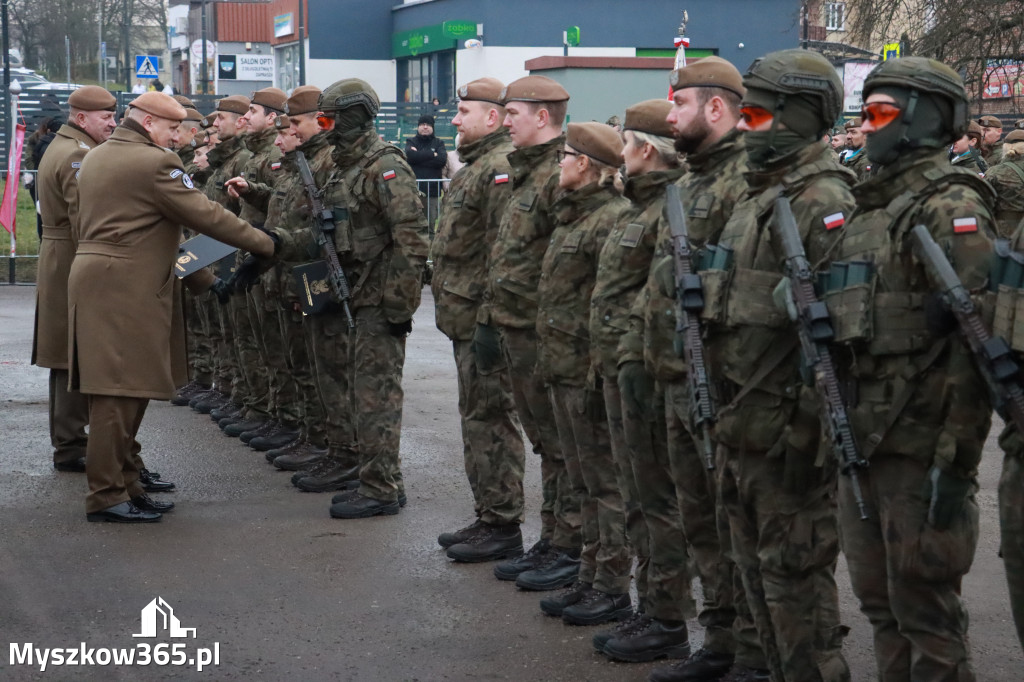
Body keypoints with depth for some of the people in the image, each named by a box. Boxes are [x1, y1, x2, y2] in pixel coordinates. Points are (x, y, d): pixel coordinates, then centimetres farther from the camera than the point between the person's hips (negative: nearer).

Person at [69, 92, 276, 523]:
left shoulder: (96, 157, 18)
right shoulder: (155, 162, -12)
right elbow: (205, 216, -12)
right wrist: (263, 243, -4)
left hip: (92, 274, 10)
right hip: (126, 289, -10)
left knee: (120, 391, 13)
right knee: (120, 392, -6)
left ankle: (121, 484, 19)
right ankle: (106, 496, -3)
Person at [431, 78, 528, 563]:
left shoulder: (501, 168, -16)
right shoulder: (477, 165, 18)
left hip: (483, 319, -11)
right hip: (466, 319, 11)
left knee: (489, 419, -5)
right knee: (477, 417, 16)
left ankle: (502, 527, 2)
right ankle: (488, 518, 25)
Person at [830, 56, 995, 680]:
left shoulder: (951, 207, -12)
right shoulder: (870, 206, 16)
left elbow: (976, 341, -18)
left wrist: (956, 460, -22)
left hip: (919, 449, -9)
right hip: (863, 439, 9)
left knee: (925, 611, -1)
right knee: (881, 603, 16)